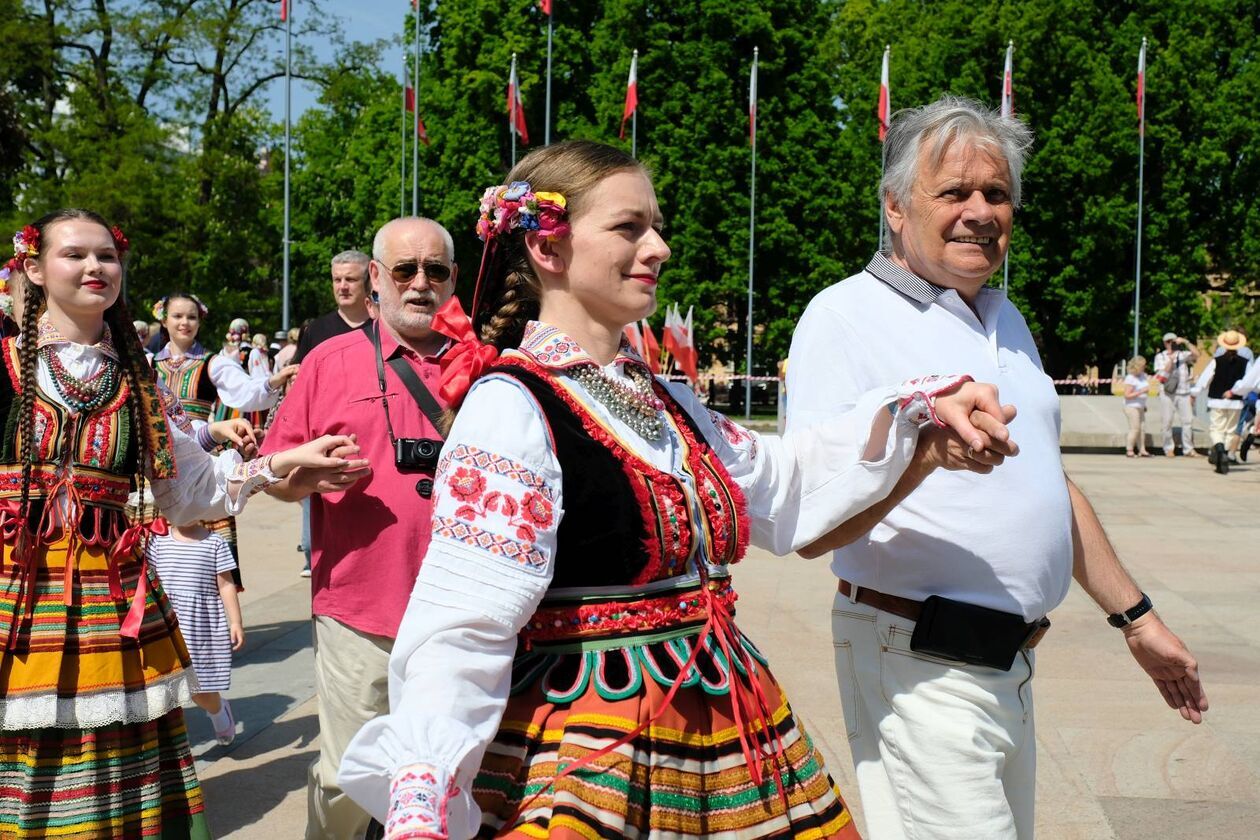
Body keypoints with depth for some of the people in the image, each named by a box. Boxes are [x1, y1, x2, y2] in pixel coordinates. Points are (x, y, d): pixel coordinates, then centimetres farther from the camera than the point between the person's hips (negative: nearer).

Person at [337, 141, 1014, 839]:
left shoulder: (664, 399, 11)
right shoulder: (511, 406, -15)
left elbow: (782, 483, 20)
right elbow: (462, 628, -22)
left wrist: (911, 406, 12)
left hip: (721, 734, 8)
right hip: (584, 752, -8)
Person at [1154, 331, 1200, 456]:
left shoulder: (1182, 355, 13)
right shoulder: (1160, 357, 8)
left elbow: (1196, 354, -3)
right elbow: (1163, 373, -4)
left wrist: (1186, 342, -8)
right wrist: (1171, 358, -11)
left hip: (1184, 392, 2)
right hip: (1168, 393, -2)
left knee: (1188, 420, -3)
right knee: (1168, 422, 0)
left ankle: (1188, 449, 1)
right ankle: (1169, 448, 9)